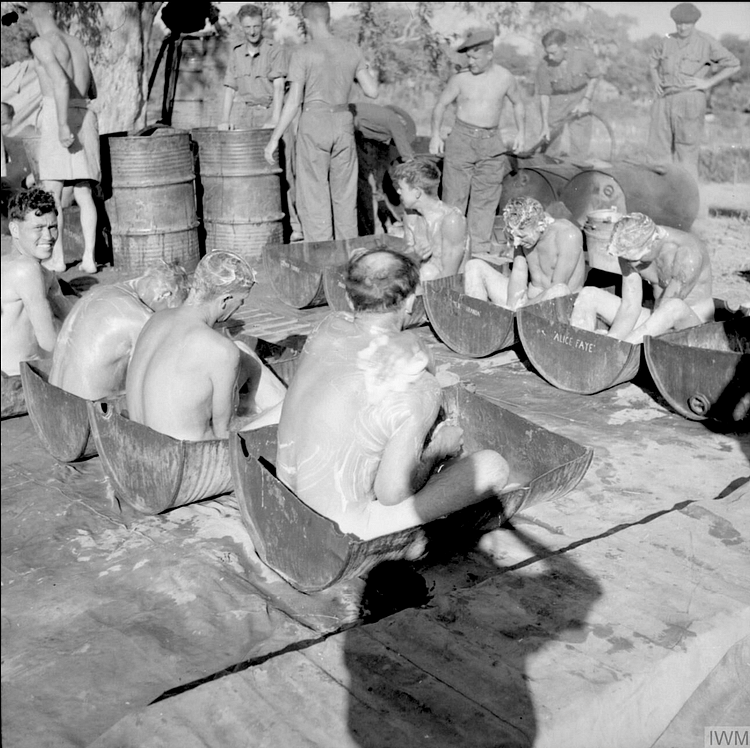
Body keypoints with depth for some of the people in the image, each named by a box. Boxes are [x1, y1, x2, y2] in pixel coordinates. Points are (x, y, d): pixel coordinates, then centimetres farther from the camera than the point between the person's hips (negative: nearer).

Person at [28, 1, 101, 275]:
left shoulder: (41, 43, -4)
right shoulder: (77, 43, 20)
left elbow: (61, 80, -20)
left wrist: (63, 124, -26)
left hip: (59, 118, -6)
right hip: (86, 116, 6)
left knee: (52, 192, -1)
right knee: (84, 193, 4)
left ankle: (57, 258, -1)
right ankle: (89, 257, -3)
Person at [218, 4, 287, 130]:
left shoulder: (275, 51, -5)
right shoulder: (236, 52, 11)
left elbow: (279, 87, -14)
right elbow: (230, 89, 12)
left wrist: (275, 120, -25)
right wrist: (225, 120, 0)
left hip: (269, 113, -4)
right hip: (245, 115, 4)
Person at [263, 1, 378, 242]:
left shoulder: (302, 54, -7)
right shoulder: (352, 51, 5)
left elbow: (294, 100, -12)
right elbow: (372, 91, 5)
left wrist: (274, 138, -8)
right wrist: (369, 73, 27)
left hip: (314, 124, -4)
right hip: (343, 123, 4)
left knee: (313, 198, 1)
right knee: (345, 196, 11)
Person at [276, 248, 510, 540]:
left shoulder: (329, 327, -7)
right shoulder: (418, 390, -27)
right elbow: (391, 494, -22)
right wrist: (437, 449, -5)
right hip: (346, 521, -7)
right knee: (493, 466, -3)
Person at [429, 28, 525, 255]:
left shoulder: (505, 78, 2)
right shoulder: (461, 79, -2)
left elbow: (518, 103, 18)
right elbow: (441, 105, 6)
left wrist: (521, 132, 11)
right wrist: (435, 134, -4)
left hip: (491, 142, 2)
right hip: (462, 138, -2)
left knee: (486, 197, 3)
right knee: (455, 194, -4)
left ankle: (480, 248, 9)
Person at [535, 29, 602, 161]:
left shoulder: (584, 57, -18)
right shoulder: (544, 67, -19)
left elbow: (595, 77, 0)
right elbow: (544, 95, -12)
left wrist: (586, 100, -10)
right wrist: (545, 125, -15)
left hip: (579, 102, 0)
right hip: (555, 104, 0)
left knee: (580, 147, -2)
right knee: (551, 142, 4)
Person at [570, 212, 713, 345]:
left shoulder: (688, 252, -27)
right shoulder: (630, 250, -9)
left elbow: (667, 309, -28)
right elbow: (629, 306, -10)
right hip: (659, 323, 6)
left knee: (676, 307, -42)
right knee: (588, 296, -8)